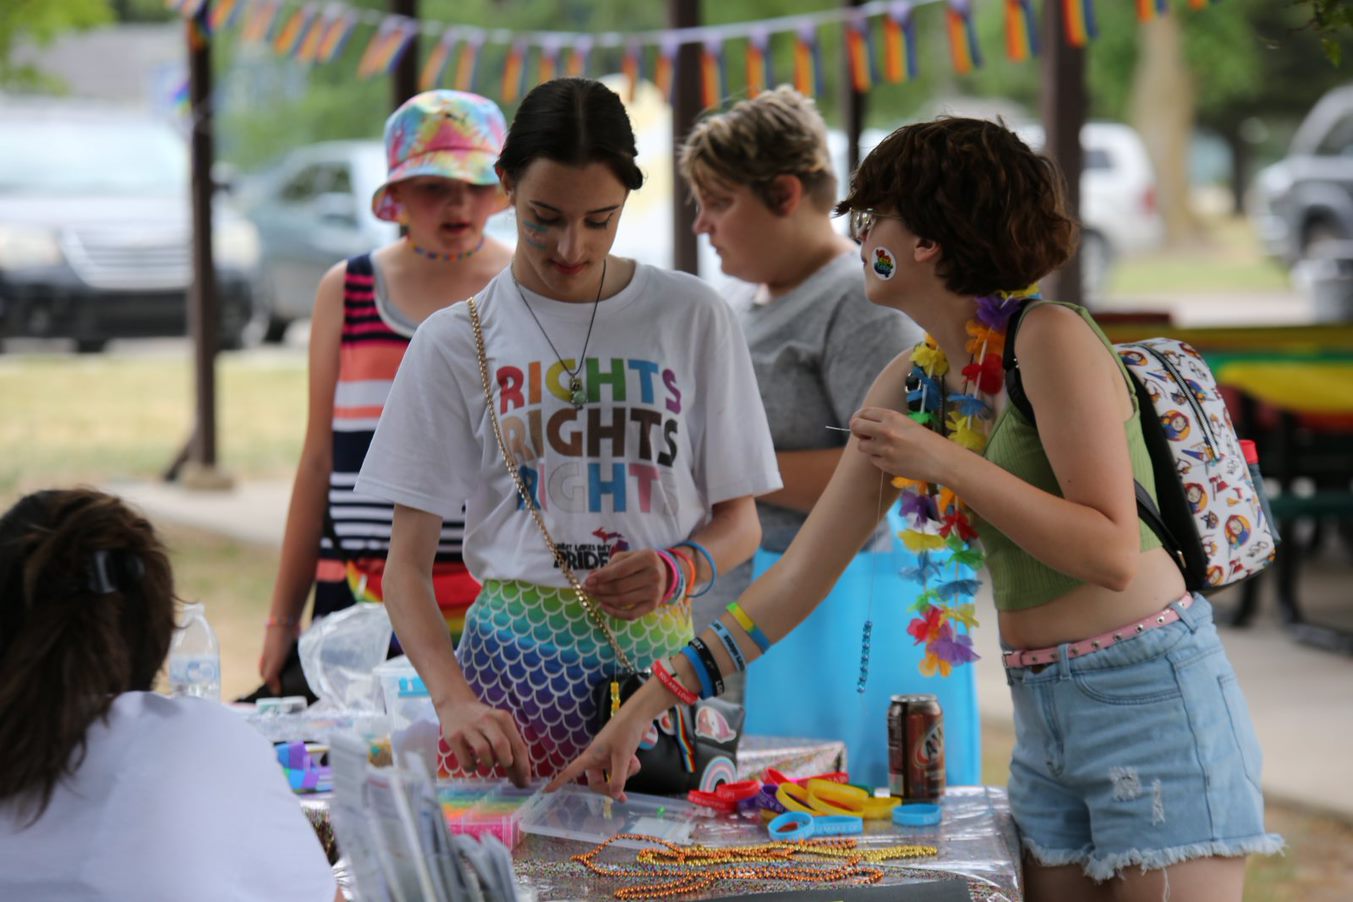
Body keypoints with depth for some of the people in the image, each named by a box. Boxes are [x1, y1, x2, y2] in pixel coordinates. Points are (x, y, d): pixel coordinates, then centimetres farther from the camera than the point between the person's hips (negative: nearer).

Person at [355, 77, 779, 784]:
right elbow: (406, 565, 0)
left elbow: (740, 523, 12)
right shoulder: (457, 341, 3)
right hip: (517, 657, -1)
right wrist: (454, 699, -18)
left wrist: (676, 570, -11)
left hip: (658, 654, 1)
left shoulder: (692, 319, 6)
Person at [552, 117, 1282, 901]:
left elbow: (1111, 554, -19)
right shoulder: (912, 385, 9)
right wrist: (656, 697, 7)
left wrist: (949, 465, -23)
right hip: (1042, 712, 8)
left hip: (1148, 693, -8)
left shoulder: (1048, 338, -14)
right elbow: (803, 573, 11)